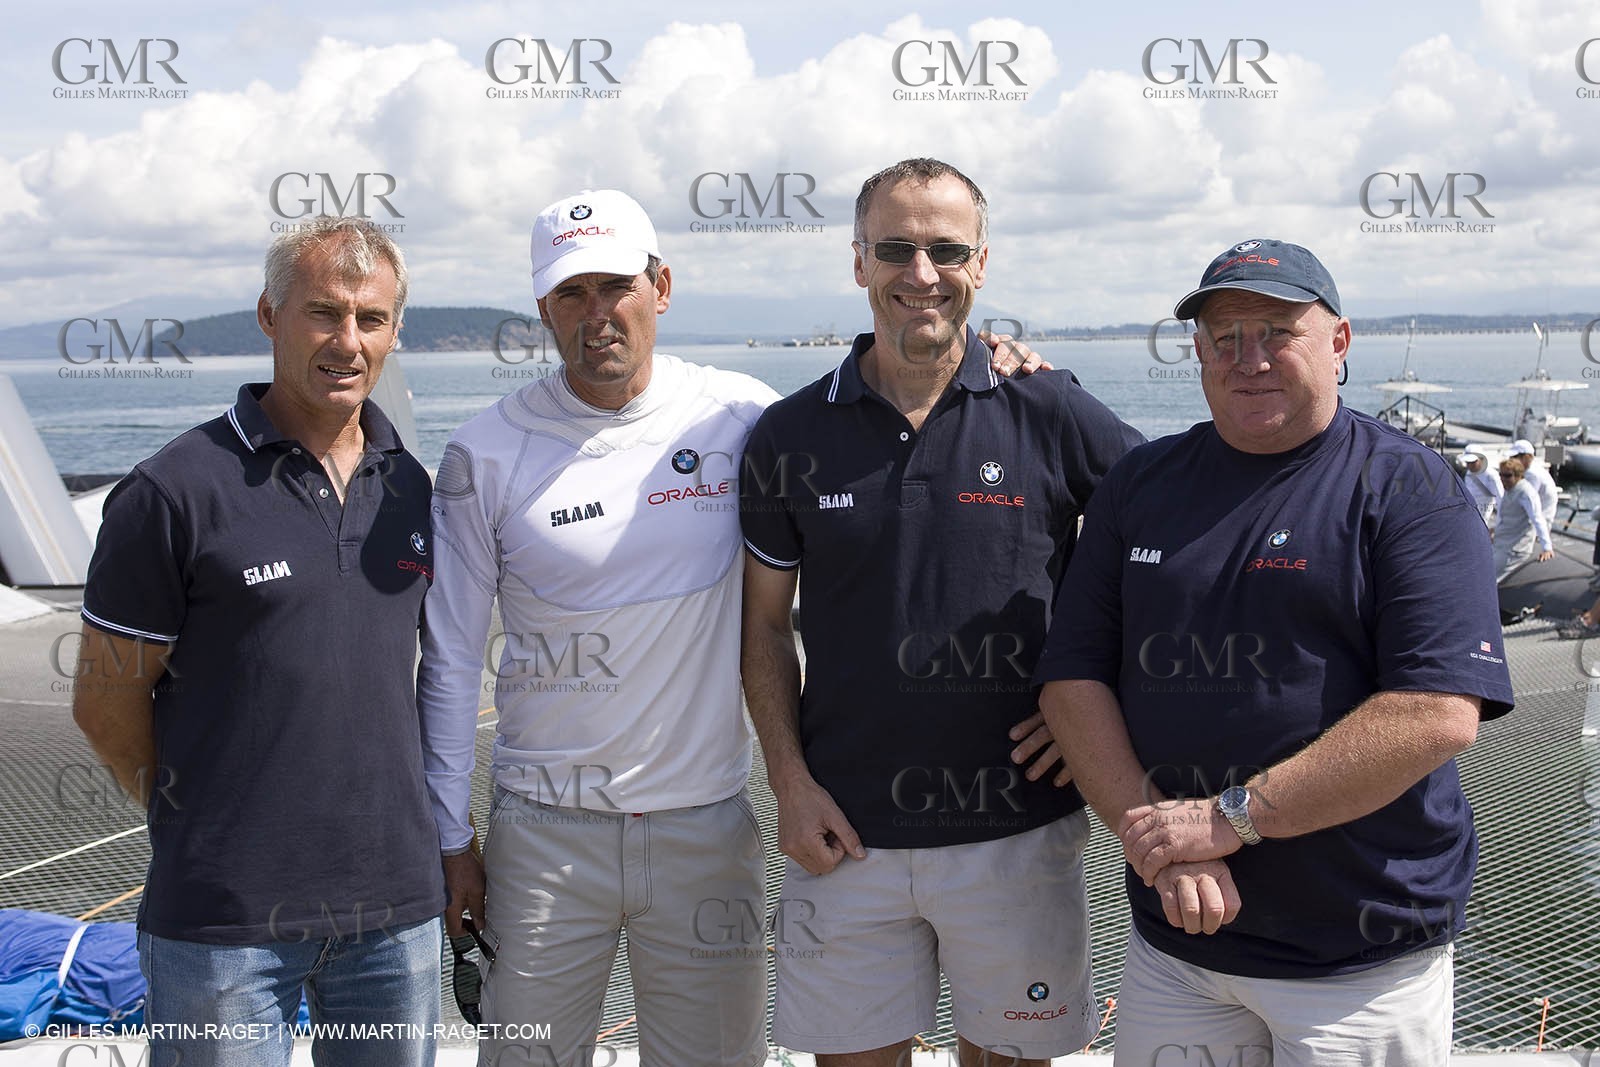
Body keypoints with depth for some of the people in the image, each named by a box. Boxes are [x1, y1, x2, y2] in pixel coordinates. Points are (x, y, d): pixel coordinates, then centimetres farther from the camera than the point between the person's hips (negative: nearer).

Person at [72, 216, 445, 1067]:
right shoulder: (176, 492, -10)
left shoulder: (408, 487, 6)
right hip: (224, 917, -5)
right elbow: (106, 704, -4)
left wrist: (378, 818, 12)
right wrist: (203, 826, 3)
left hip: (395, 902, 5)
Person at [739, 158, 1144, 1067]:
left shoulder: (1052, 414, -4)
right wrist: (792, 785, -2)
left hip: (1019, 830, -1)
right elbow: (767, 624, 7)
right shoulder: (791, 437, 1)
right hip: (844, 835, 1)